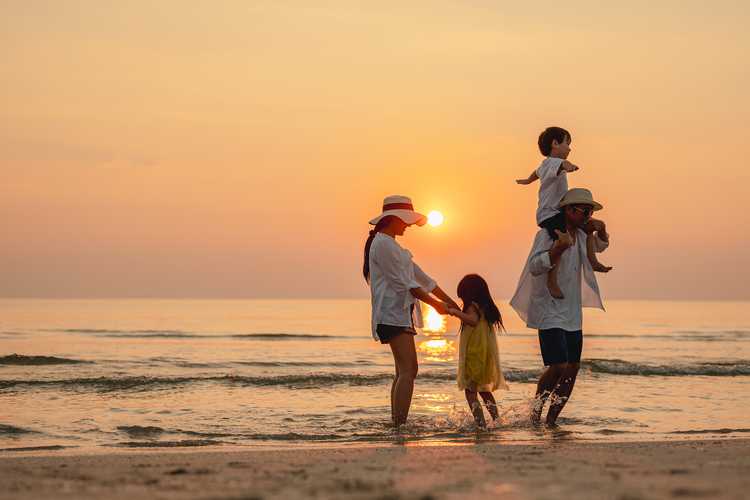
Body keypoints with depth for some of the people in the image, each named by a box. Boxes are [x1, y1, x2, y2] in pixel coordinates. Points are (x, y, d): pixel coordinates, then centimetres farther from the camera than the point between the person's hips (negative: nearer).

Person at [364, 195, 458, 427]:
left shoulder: (391, 245, 22)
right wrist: (435, 303, -8)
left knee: (404, 371, 11)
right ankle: (400, 425, -22)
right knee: (408, 370, -17)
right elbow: (403, 283, -14)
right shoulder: (383, 244, -11)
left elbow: (419, 276, 22)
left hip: (400, 313, 11)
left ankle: (396, 425, 13)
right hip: (392, 314, -11)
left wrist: (449, 301, 20)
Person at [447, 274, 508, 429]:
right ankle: (497, 419, 19)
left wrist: (456, 312, -22)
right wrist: (459, 313, 32)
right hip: (488, 357, 8)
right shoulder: (487, 308, 12)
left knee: (470, 391, -4)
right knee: (485, 390, 23)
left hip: (474, 356, -8)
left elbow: (473, 320, -32)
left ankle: (480, 422, -17)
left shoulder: (472, 307, -12)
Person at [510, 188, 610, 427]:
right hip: (549, 312, -8)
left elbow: (600, 246, 32)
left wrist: (601, 231, 9)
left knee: (572, 369, 4)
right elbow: (535, 267, -23)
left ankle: (551, 421, 13)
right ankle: (535, 415, 2)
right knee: (558, 367, -18)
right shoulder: (547, 234, -12)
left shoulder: (581, 235, 11)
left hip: (572, 314, 8)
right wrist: (559, 248, -36)